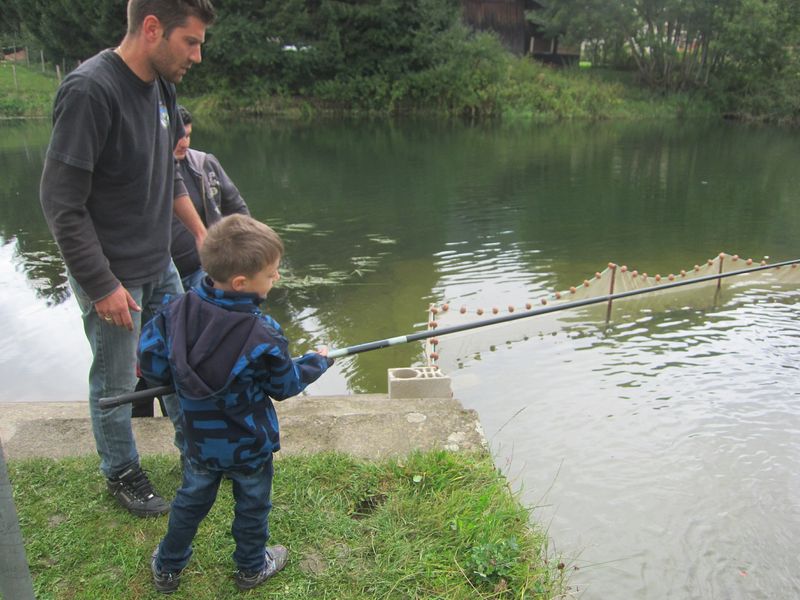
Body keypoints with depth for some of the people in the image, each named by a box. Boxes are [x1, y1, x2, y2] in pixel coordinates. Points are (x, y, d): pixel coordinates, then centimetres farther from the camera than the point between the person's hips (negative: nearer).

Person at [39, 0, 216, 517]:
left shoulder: (161, 85, 3)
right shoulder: (90, 90, -23)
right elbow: (61, 203, -22)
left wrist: (202, 235, 12)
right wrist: (103, 285, -21)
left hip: (160, 266, 8)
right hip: (112, 276, -8)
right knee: (115, 383, 11)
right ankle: (122, 474, 34)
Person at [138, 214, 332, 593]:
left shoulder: (177, 311, -19)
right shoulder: (263, 338, -30)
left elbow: (151, 364, -9)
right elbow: (286, 387, -13)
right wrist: (318, 362, 4)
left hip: (199, 440, 4)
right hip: (248, 445, -4)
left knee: (191, 500, 27)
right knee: (252, 507, 21)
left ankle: (167, 567, 45)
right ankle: (251, 568, 44)